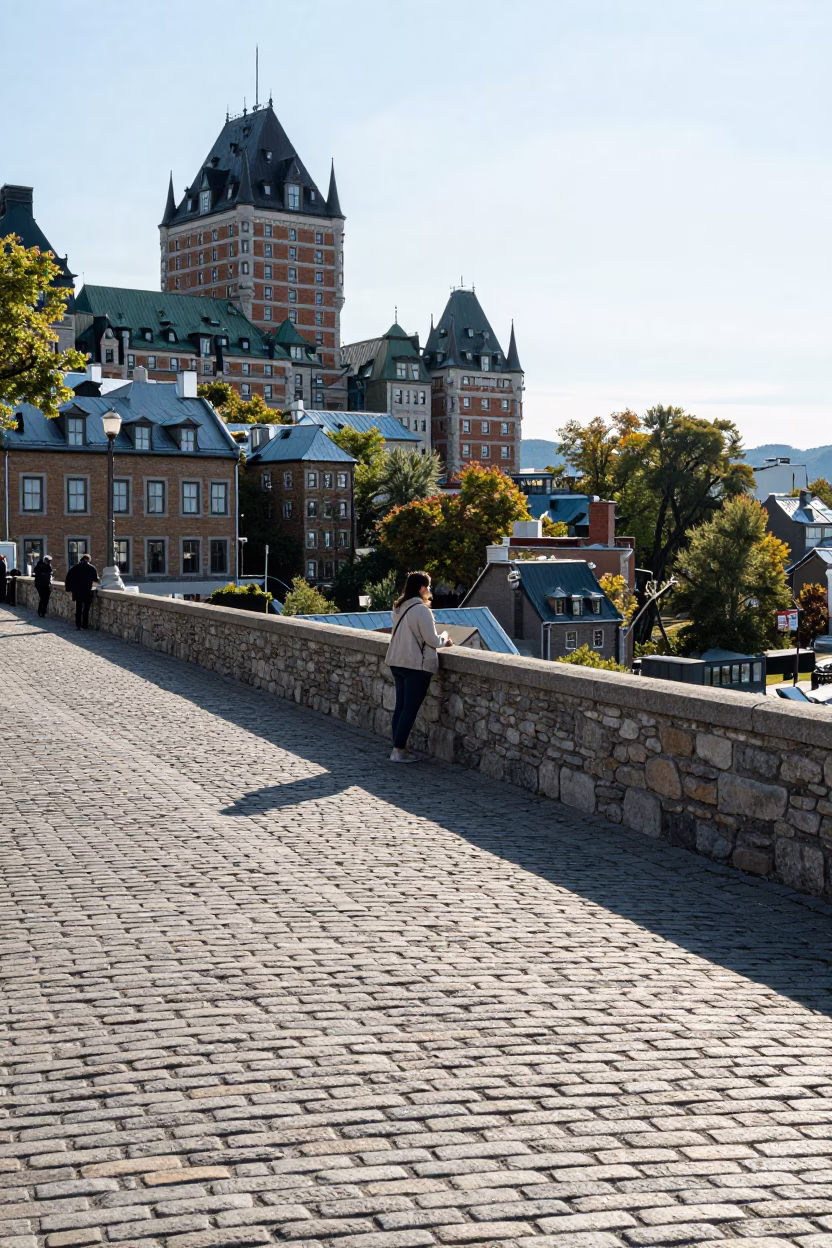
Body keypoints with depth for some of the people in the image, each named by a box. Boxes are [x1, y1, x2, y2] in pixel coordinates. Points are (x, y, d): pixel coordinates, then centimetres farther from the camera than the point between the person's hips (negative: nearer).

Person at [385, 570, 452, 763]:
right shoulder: (421, 610, -17)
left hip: (398, 662, 8)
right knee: (410, 709, -2)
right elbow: (432, 640, -14)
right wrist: (444, 637, 8)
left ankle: (399, 747, 17)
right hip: (416, 665, -8)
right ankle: (398, 751, -2)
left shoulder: (399, 608, 8)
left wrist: (440, 640, 19)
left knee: (400, 706, 12)